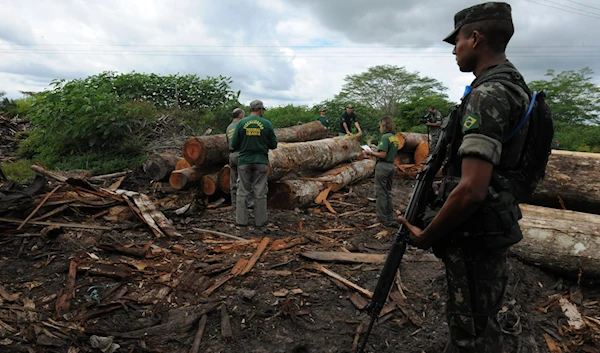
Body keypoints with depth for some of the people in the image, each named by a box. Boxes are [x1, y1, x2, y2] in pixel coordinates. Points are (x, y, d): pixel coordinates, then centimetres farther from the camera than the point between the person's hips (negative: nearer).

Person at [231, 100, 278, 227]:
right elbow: (273, 145, 2)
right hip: (261, 161, 0)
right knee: (260, 192, 6)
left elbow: (234, 145, -1)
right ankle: (260, 220, 11)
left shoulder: (241, 123, -2)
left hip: (244, 161, 1)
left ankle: (241, 220, 11)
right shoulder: (267, 124, -3)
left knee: (243, 191, 8)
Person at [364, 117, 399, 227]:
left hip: (383, 166, -8)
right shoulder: (395, 138, 11)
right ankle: (391, 218, 18)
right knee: (388, 192, 15)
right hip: (392, 166, 8)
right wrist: (376, 151, 15)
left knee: (381, 193, 1)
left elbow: (382, 155, -21)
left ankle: (382, 218, 7)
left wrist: (371, 153, -7)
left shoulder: (385, 137, -15)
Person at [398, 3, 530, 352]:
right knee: (482, 321, 24)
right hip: (492, 225, 10)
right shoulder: (514, 85, 11)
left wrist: (426, 235, -17)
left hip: (476, 232, -10)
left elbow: (472, 189, -29)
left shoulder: (488, 94, -22)